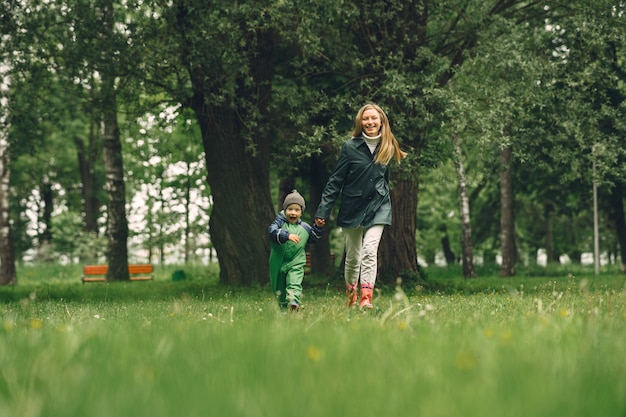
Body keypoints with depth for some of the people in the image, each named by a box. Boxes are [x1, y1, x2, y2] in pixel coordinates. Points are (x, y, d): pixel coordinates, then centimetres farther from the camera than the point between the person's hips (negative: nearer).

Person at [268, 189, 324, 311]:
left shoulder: (304, 227, 7)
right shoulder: (280, 222, -5)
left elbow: (313, 237, 24)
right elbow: (272, 231, -26)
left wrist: (319, 227, 6)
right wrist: (287, 235, -39)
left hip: (296, 264, 0)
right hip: (278, 263, 0)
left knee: (294, 284, -21)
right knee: (280, 287, 11)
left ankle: (294, 302, -33)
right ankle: (283, 306, 29)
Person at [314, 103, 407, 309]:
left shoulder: (387, 148, 3)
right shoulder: (350, 147, -7)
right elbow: (335, 181, -6)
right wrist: (323, 211, -11)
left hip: (378, 207, 1)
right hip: (352, 207, -1)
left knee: (370, 250, -17)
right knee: (353, 256, 8)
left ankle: (366, 299, -22)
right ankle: (350, 296, 30)